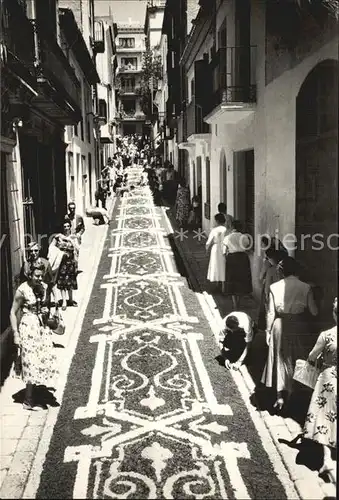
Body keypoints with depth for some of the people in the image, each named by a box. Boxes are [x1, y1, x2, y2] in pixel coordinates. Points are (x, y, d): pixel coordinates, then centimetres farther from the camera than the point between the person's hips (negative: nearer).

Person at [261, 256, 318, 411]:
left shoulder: (274, 287, -9)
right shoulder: (306, 288, -10)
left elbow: (271, 313, -6)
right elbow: (314, 312, -4)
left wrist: (268, 331, 4)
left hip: (280, 326, 0)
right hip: (299, 327, 1)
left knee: (281, 359, 11)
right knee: (298, 360, 20)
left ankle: (281, 395, 5)